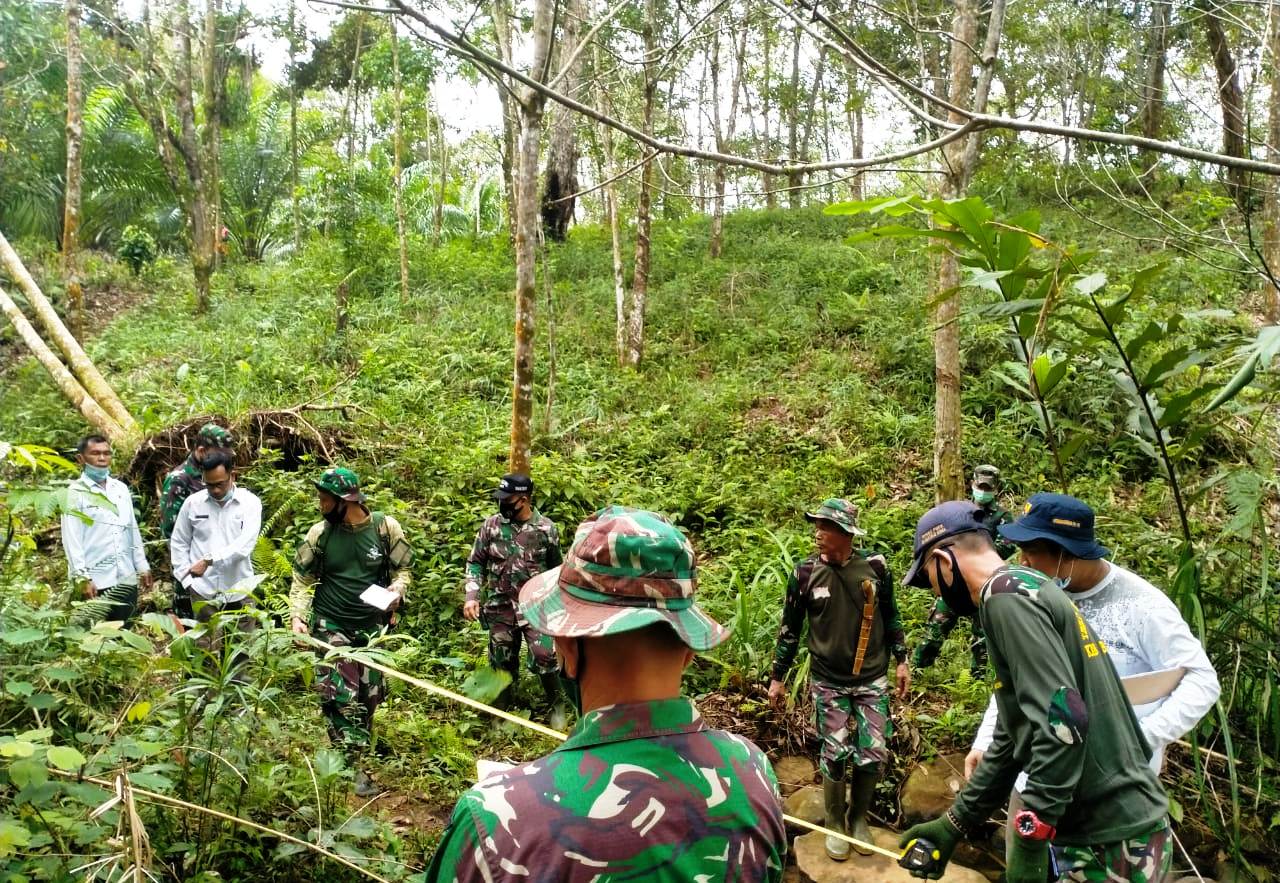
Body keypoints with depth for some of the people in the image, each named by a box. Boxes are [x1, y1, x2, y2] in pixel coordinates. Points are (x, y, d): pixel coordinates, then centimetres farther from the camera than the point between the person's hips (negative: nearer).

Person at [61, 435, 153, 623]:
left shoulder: (121, 489, 12)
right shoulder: (76, 492, -3)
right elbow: (71, 539, -8)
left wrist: (142, 567, 14)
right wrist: (82, 577, -14)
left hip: (127, 579, 5)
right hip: (97, 581, -4)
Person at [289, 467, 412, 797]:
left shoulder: (386, 527, -11)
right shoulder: (320, 533, -9)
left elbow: (403, 569, 1)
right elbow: (302, 579, 1)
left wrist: (398, 588, -20)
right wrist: (298, 617, -10)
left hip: (373, 626, 1)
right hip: (331, 626, -1)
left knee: (369, 695, 12)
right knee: (340, 696, -6)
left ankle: (357, 752, 32)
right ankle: (355, 766, 2)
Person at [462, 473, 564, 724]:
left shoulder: (547, 529, -6)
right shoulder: (491, 525, -3)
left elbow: (556, 570, 5)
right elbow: (475, 562, 4)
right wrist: (471, 596, -7)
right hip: (499, 607, 2)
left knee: (544, 658, -9)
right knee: (502, 664, 12)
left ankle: (556, 704, 17)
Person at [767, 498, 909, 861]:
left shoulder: (875, 567, -6)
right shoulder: (805, 572, -9)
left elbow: (890, 617, 9)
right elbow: (790, 628, 0)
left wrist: (901, 660, 7)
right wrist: (778, 676, 3)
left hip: (872, 680, 1)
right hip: (828, 682, -1)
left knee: (874, 755, 4)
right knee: (835, 755, 3)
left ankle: (858, 818, 28)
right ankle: (834, 823, 26)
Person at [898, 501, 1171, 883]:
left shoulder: (1007, 596, -16)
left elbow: (1062, 718, -27)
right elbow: (1012, 738, 18)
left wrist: (1030, 838, -22)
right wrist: (953, 825, 19)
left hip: (1113, 845, -9)